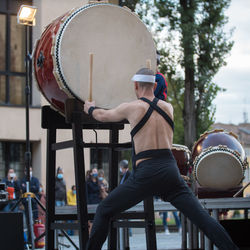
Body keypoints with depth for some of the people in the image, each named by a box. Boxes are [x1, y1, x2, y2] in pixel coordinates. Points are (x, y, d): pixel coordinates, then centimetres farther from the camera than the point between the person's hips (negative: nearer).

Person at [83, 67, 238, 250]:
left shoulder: (131, 108, 4)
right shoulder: (168, 107, 14)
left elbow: (103, 116, 23)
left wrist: (90, 109, 46)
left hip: (145, 174, -3)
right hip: (170, 171, 3)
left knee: (104, 212, 12)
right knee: (202, 218, -2)